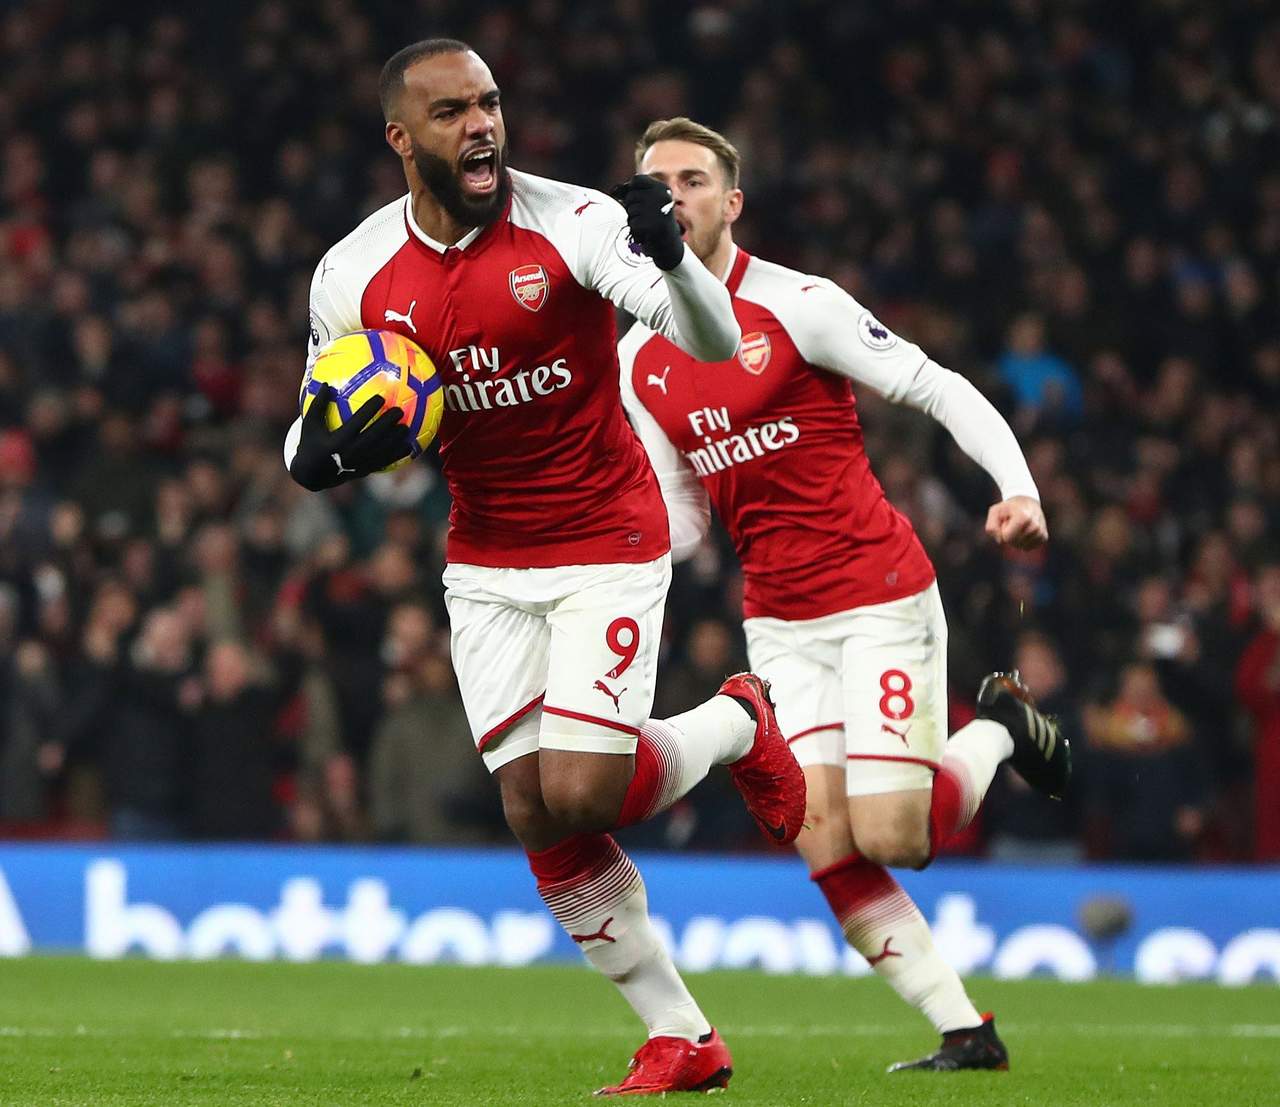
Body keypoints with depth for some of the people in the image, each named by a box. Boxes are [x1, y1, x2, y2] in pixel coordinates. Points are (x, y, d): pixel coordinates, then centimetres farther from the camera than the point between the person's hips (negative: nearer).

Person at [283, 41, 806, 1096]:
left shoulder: (572, 224, -15)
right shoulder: (354, 276, -3)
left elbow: (715, 341, -21)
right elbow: (309, 443, 9)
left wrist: (670, 260, -42)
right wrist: (328, 452, -16)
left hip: (609, 547, -4)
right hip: (486, 565, 4)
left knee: (579, 796, -15)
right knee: (535, 813, -2)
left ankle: (738, 723, 17)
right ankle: (681, 1037, 11)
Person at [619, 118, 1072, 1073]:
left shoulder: (798, 306, -11)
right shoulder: (639, 365, 7)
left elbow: (942, 392, -10)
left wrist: (1021, 492, -24)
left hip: (880, 596, -5)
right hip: (779, 623, 5)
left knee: (889, 835, -13)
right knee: (826, 844, -9)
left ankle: (1001, 728, 18)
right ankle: (965, 1032, 1)